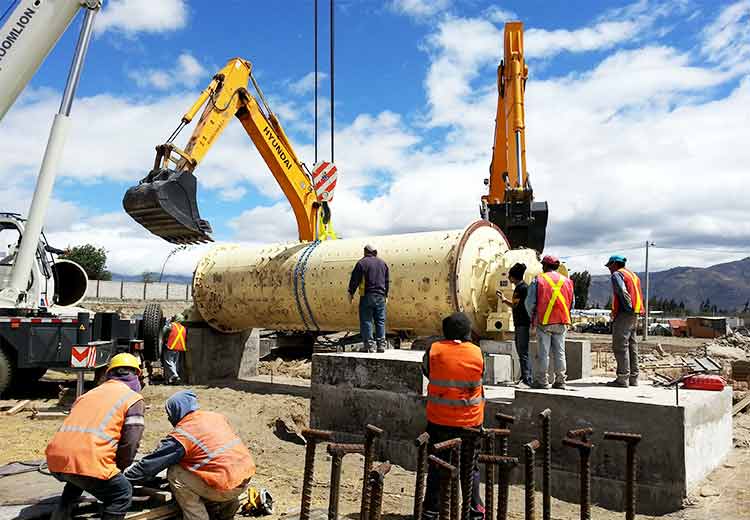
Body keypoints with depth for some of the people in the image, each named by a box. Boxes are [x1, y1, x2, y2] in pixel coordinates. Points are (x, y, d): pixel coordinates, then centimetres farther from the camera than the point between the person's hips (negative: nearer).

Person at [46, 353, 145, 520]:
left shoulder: (91, 393, 26)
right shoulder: (134, 399, 7)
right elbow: (130, 444, -1)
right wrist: (118, 469, 18)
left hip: (55, 460, 7)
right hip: (87, 462, -7)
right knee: (122, 494, 15)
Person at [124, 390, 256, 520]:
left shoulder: (182, 434, -9)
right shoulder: (217, 416, 9)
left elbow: (151, 463, -2)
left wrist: (126, 475, 13)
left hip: (227, 488, -7)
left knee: (175, 473, 2)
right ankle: (229, 505, 30)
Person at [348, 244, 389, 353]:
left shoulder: (362, 262, -4)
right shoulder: (383, 263, 13)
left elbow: (355, 279, -5)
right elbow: (386, 281, 19)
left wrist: (351, 293, 5)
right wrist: (386, 295, 28)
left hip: (367, 296, -5)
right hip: (380, 296, 5)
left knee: (366, 321, -1)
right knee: (380, 321, 8)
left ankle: (368, 345, -3)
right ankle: (381, 345, 7)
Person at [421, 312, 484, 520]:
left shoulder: (434, 351, -11)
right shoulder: (477, 354, -9)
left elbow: (426, 371, 5)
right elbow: (479, 379, 6)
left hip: (439, 419, 0)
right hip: (470, 421, 1)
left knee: (436, 465, 12)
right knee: (470, 466, 15)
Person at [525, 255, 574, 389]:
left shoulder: (538, 280, -4)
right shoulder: (566, 281, 8)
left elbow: (530, 302, -5)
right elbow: (572, 302, 12)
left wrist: (532, 316, 11)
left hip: (544, 321, -3)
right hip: (562, 322, 4)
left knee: (542, 352, 1)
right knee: (559, 352, 8)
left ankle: (541, 381, 4)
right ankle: (560, 381, 10)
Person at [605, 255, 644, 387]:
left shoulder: (617, 274, -6)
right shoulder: (633, 275, 22)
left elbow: (622, 292, -21)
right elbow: (639, 295, 17)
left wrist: (629, 307, -16)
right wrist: (634, 309, 11)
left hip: (624, 313, -9)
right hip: (634, 315, 9)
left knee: (620, 346, -7)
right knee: (632, 345, 12)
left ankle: (622, 378, -9)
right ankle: (633, 378, 16)